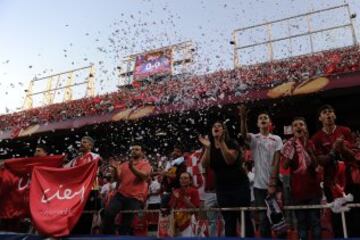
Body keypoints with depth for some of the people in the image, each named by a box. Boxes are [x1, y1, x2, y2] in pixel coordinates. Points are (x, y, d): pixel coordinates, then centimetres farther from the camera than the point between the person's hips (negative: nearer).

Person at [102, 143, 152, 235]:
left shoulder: (146, 164, 4)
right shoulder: (124, 164, 16)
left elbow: (143, 175, -17)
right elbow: (117, 178, 8)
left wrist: (132, 167, -33)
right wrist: (115, 169, -12)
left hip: (135, 198, -3)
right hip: (121, 194, 3)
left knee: (127, 224, 1)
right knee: (107, 213, -17)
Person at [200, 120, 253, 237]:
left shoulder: (232, 143, -6)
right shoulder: (209, 147, 6)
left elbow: (230, 160, -23)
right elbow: (204, 165, -8)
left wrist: (222, 143, -27)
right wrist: (207, 147, -18)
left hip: (239, 186, -4)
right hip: (222, 188, 4)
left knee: (245, 218, -2)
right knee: (228, 220, 6)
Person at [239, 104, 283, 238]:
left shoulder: (276, 139, 2)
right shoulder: (254, 139, 4)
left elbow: (276, 163, -5)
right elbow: (243, 134, -21)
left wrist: (272, 183, -11)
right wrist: (243, 118, -38)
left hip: (273, 184, 0)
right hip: (259, 185, 1)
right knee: (263, 218, 7)